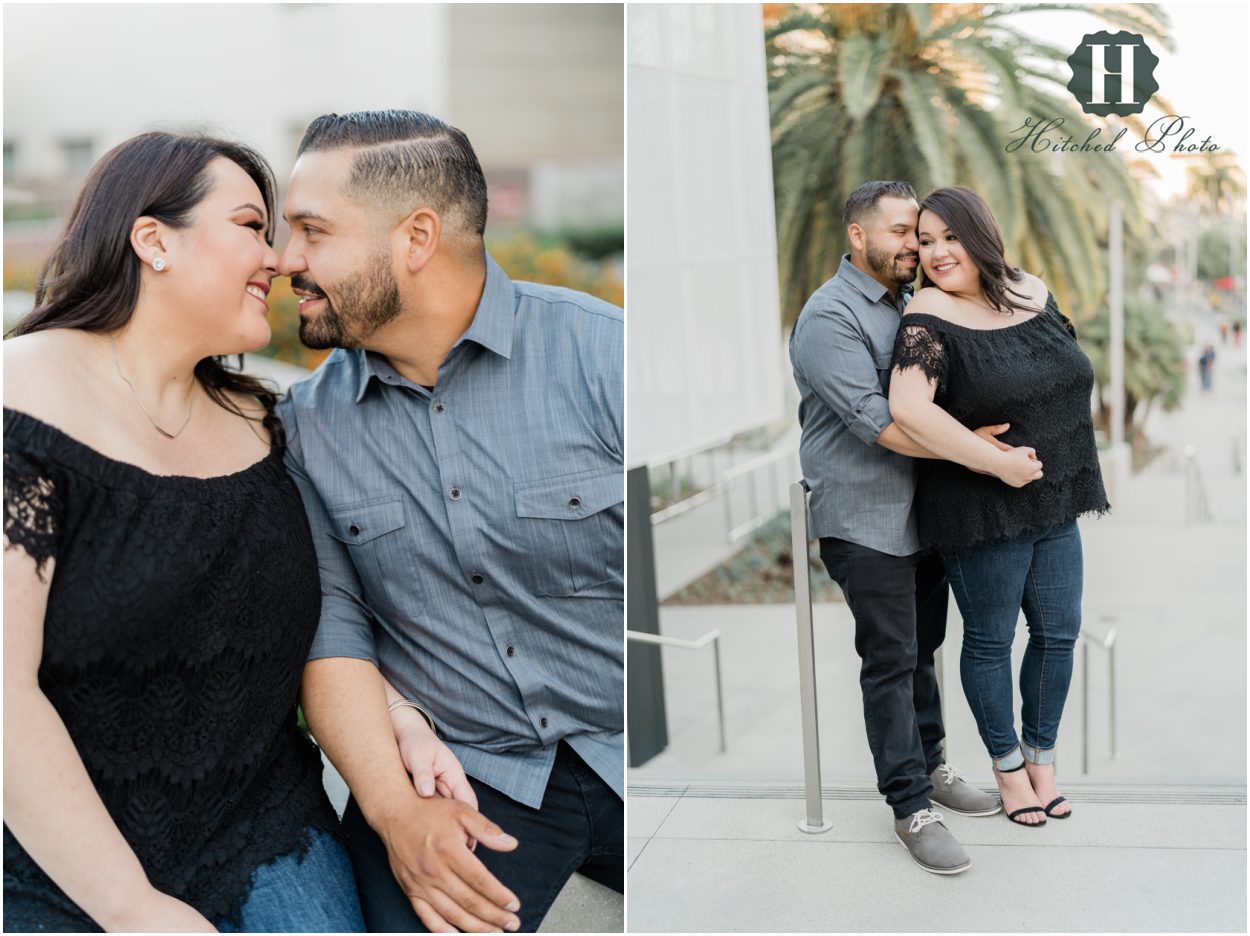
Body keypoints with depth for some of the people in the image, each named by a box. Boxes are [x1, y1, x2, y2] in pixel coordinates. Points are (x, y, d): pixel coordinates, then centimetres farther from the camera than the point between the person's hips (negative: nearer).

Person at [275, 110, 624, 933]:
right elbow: (331, 624, 3)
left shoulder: (600, 352, -6)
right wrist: (393, 808, -10)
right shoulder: (308, 423, 5)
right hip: (457, 770, 2)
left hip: (624, 750, -1)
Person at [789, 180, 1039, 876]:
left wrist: (973, 434, 5)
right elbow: (878, 422, -25)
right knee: (891, 660, -2)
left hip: (926, 510, 8)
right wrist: (985, 459, -24)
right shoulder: (831, 316, -16)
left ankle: (930, 766, 32)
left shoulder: (913, 301, 12)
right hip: (866, 517, -8)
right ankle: (911, 807, 6)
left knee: (922, 648, 17)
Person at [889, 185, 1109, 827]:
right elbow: (909, 408, -30)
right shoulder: (931, 317, -16)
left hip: (1055, 508, 6)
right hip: (982, 513, -6)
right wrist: (997, 461, -25)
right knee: (990, 642, 9)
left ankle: (1042, 760, 33)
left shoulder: (1032, 293, 4)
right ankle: (1008, 765, 29)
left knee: (1058, 634, 14)